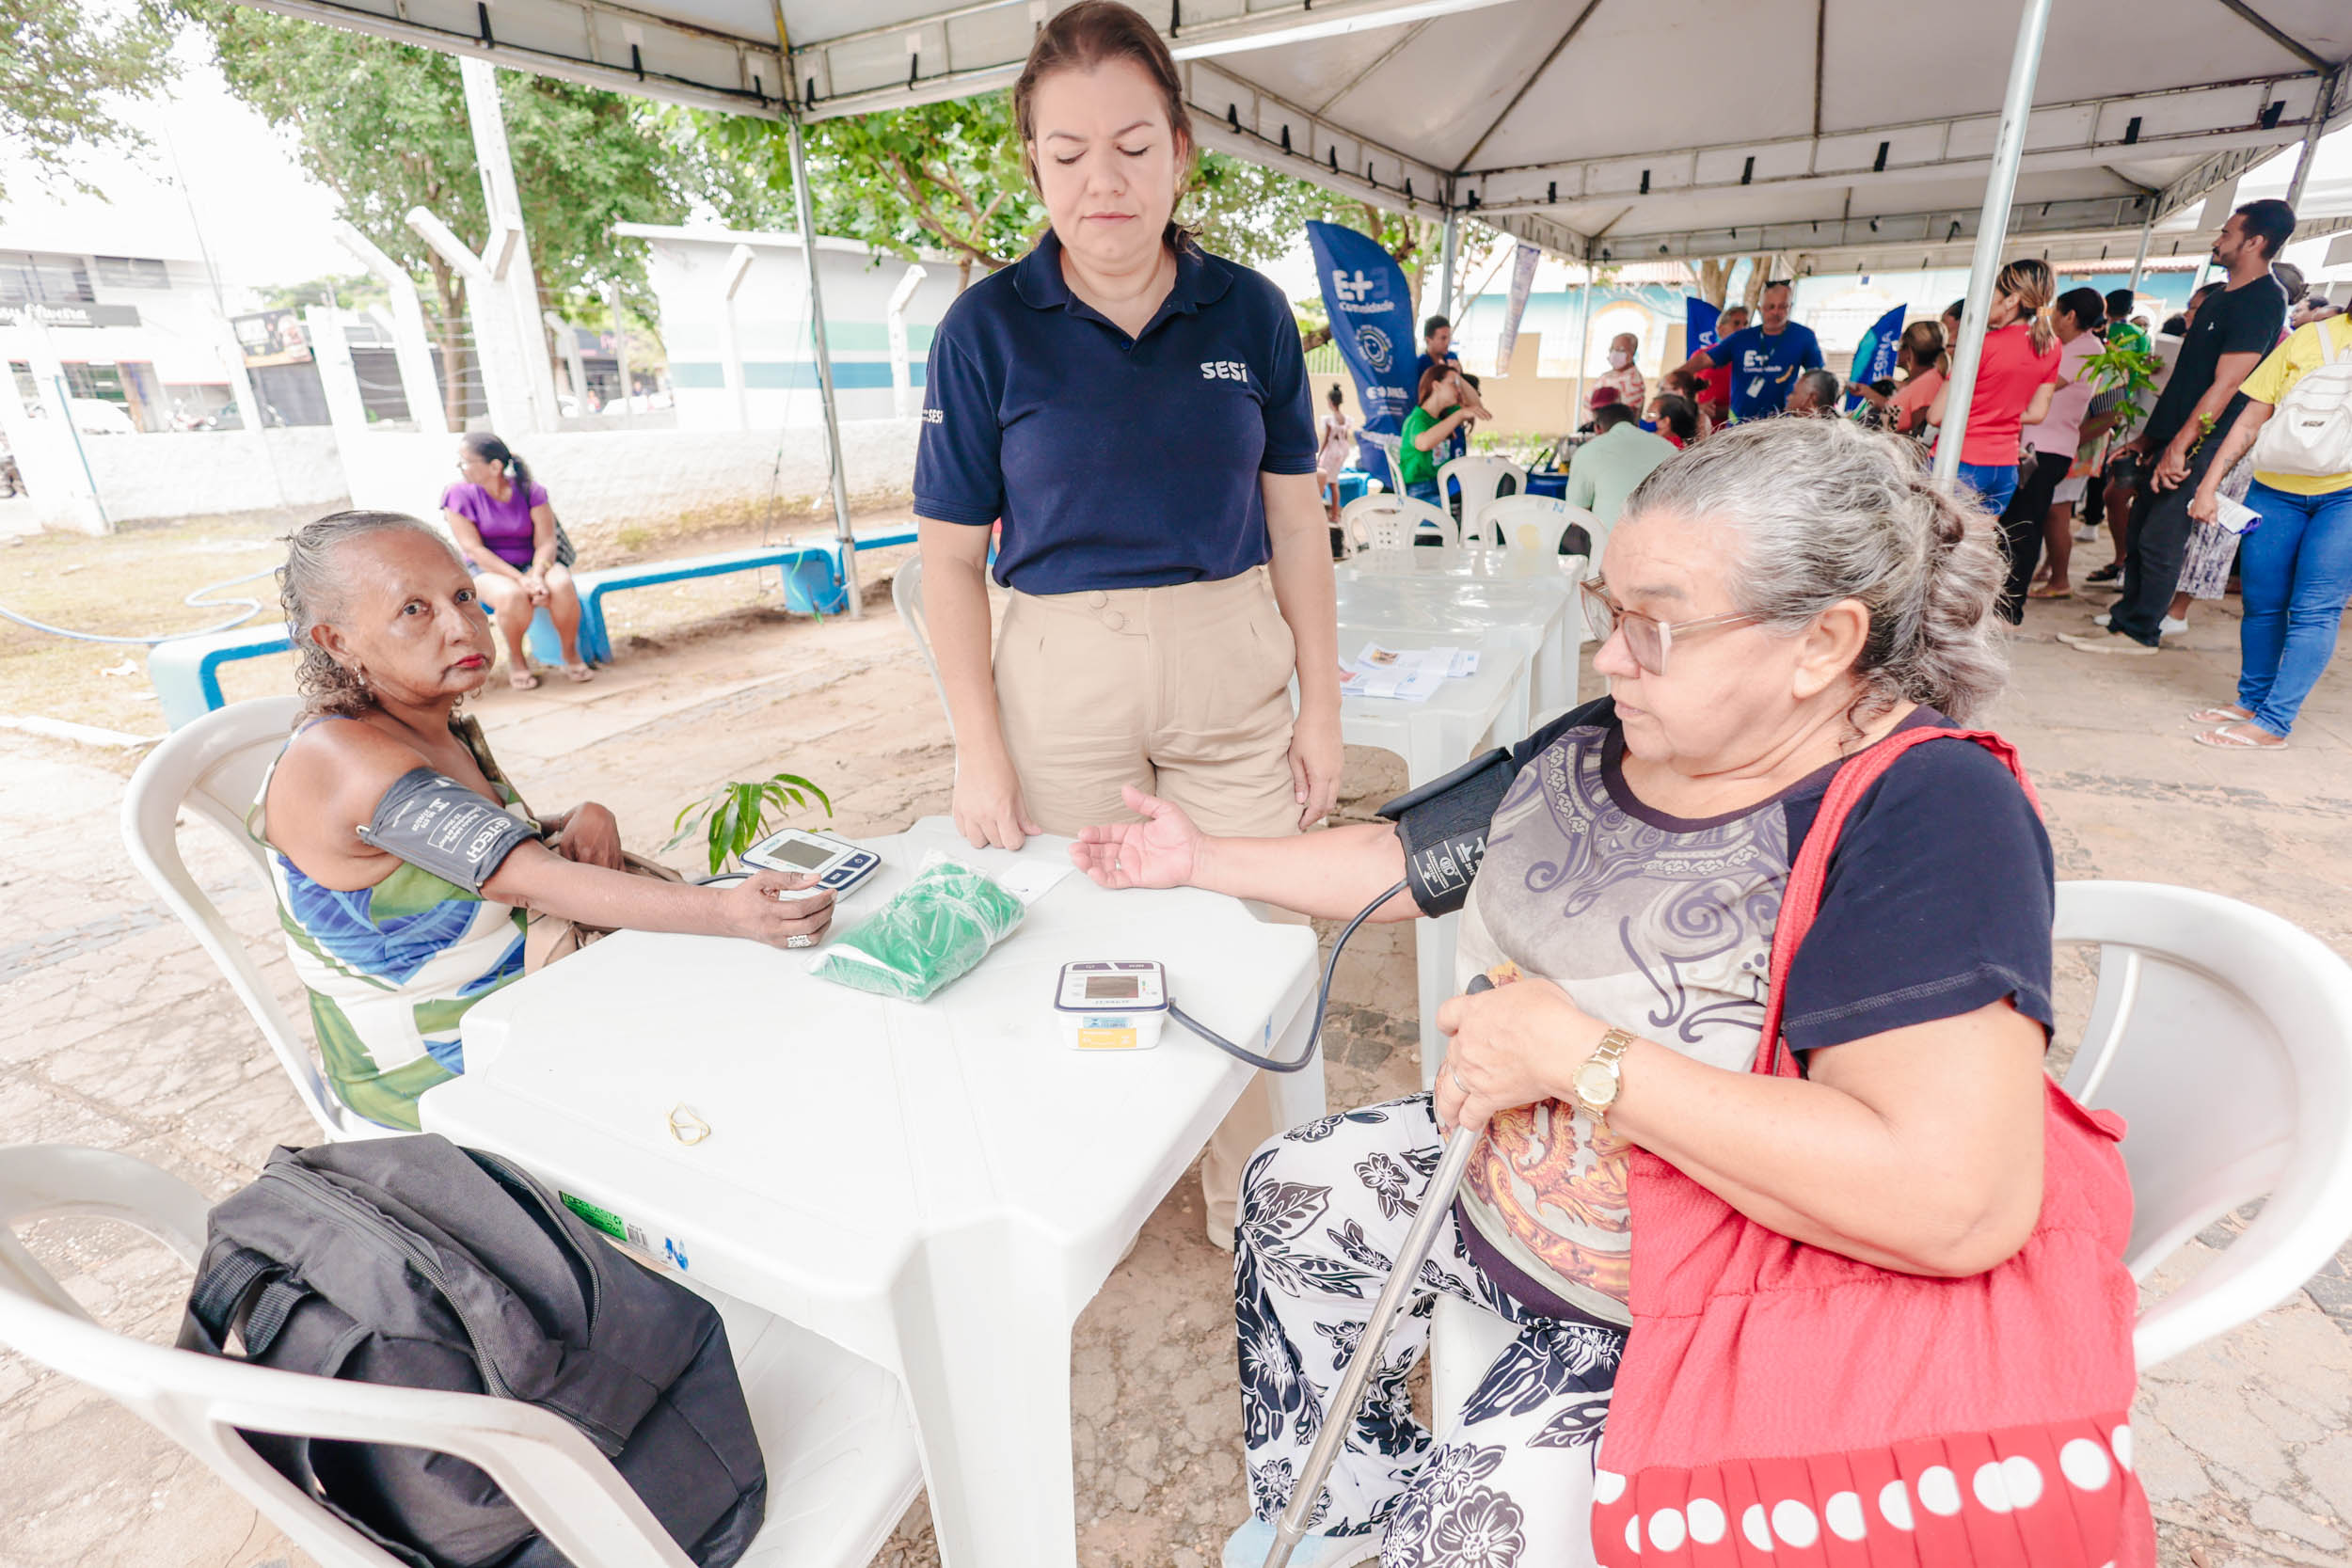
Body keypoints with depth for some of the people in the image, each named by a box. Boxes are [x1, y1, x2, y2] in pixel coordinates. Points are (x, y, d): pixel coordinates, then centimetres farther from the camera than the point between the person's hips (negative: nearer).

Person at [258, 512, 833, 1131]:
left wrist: (581, 821, -11)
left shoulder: (446, 727, 0)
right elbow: (534, 881, -35)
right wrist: (727, 911, -47)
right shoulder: (343, 758, -27)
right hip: (429, 1072, -8)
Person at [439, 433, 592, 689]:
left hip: (532, 563, 2)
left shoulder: (530, 490, -4)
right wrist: (520, 579, -24)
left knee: (562, 585, -32)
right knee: (512, 595, -36)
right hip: (487, 570, -1)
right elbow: (474, 548, -12)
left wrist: (537, 575, -27)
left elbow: (546, 541, -8)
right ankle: (515, 657, -8)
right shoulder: (459, 495, -7)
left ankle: (570, 652, -8)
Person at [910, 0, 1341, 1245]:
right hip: (1063, 674, -1)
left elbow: (1295, 522, 6)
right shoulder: (986, 328, -4)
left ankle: (1249, 1210, 34)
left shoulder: (1250, 313, 2)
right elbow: (953, 556, -2)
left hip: (1234, 668, 2)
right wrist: (980, 749, -7)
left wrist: (1319, 706, 3)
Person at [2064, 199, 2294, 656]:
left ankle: (2139, 632, -1)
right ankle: (2125, 619, 16)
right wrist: (2148, 436, 20)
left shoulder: (2262, 301, -12)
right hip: (2173, 439, 9)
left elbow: (2225, 384, -19)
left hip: (2199, 446, -9)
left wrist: (2180, 446, -24)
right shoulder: (2223, 300, 18)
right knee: (2139, 530, 10)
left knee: (2159, 540, -8)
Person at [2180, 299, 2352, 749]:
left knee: (2314, 610, -6)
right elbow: (2252, 417, 8)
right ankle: (2251, 700, 22)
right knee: (2262, 602, 7)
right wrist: (2209, 485, 1)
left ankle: (2273, 723, -5)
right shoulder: (2310, 337, 9)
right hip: (2276, 489, 2)